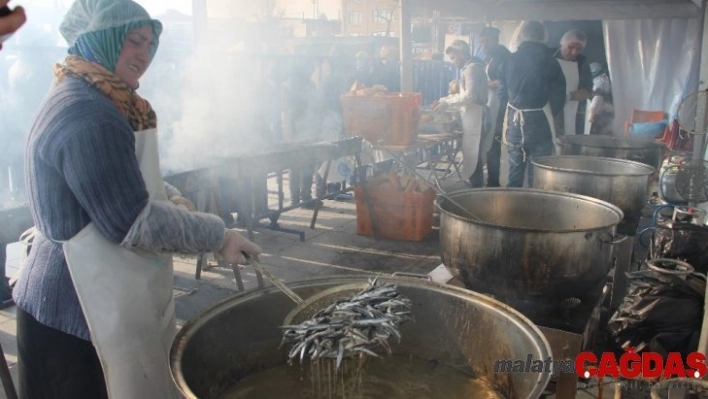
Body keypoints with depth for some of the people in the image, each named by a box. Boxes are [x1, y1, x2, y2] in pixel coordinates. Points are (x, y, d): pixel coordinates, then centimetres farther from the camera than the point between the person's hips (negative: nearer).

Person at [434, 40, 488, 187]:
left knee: (472, 159, -6)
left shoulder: (472, 68, -13)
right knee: (473, 158, 13)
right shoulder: (468, 68, 16)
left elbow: (470, 96, -23)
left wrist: (447, 102, -16)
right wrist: (445, 100, 12)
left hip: (474, 121, -10)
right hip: (471, 120, 10)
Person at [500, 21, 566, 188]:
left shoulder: (509, 60, 3)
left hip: (514, 122, 3)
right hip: (539, 122, -3)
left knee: (515, 171, 13)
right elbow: (558, 96, -4)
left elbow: (503, 89, 7)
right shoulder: (549, 61, -5)